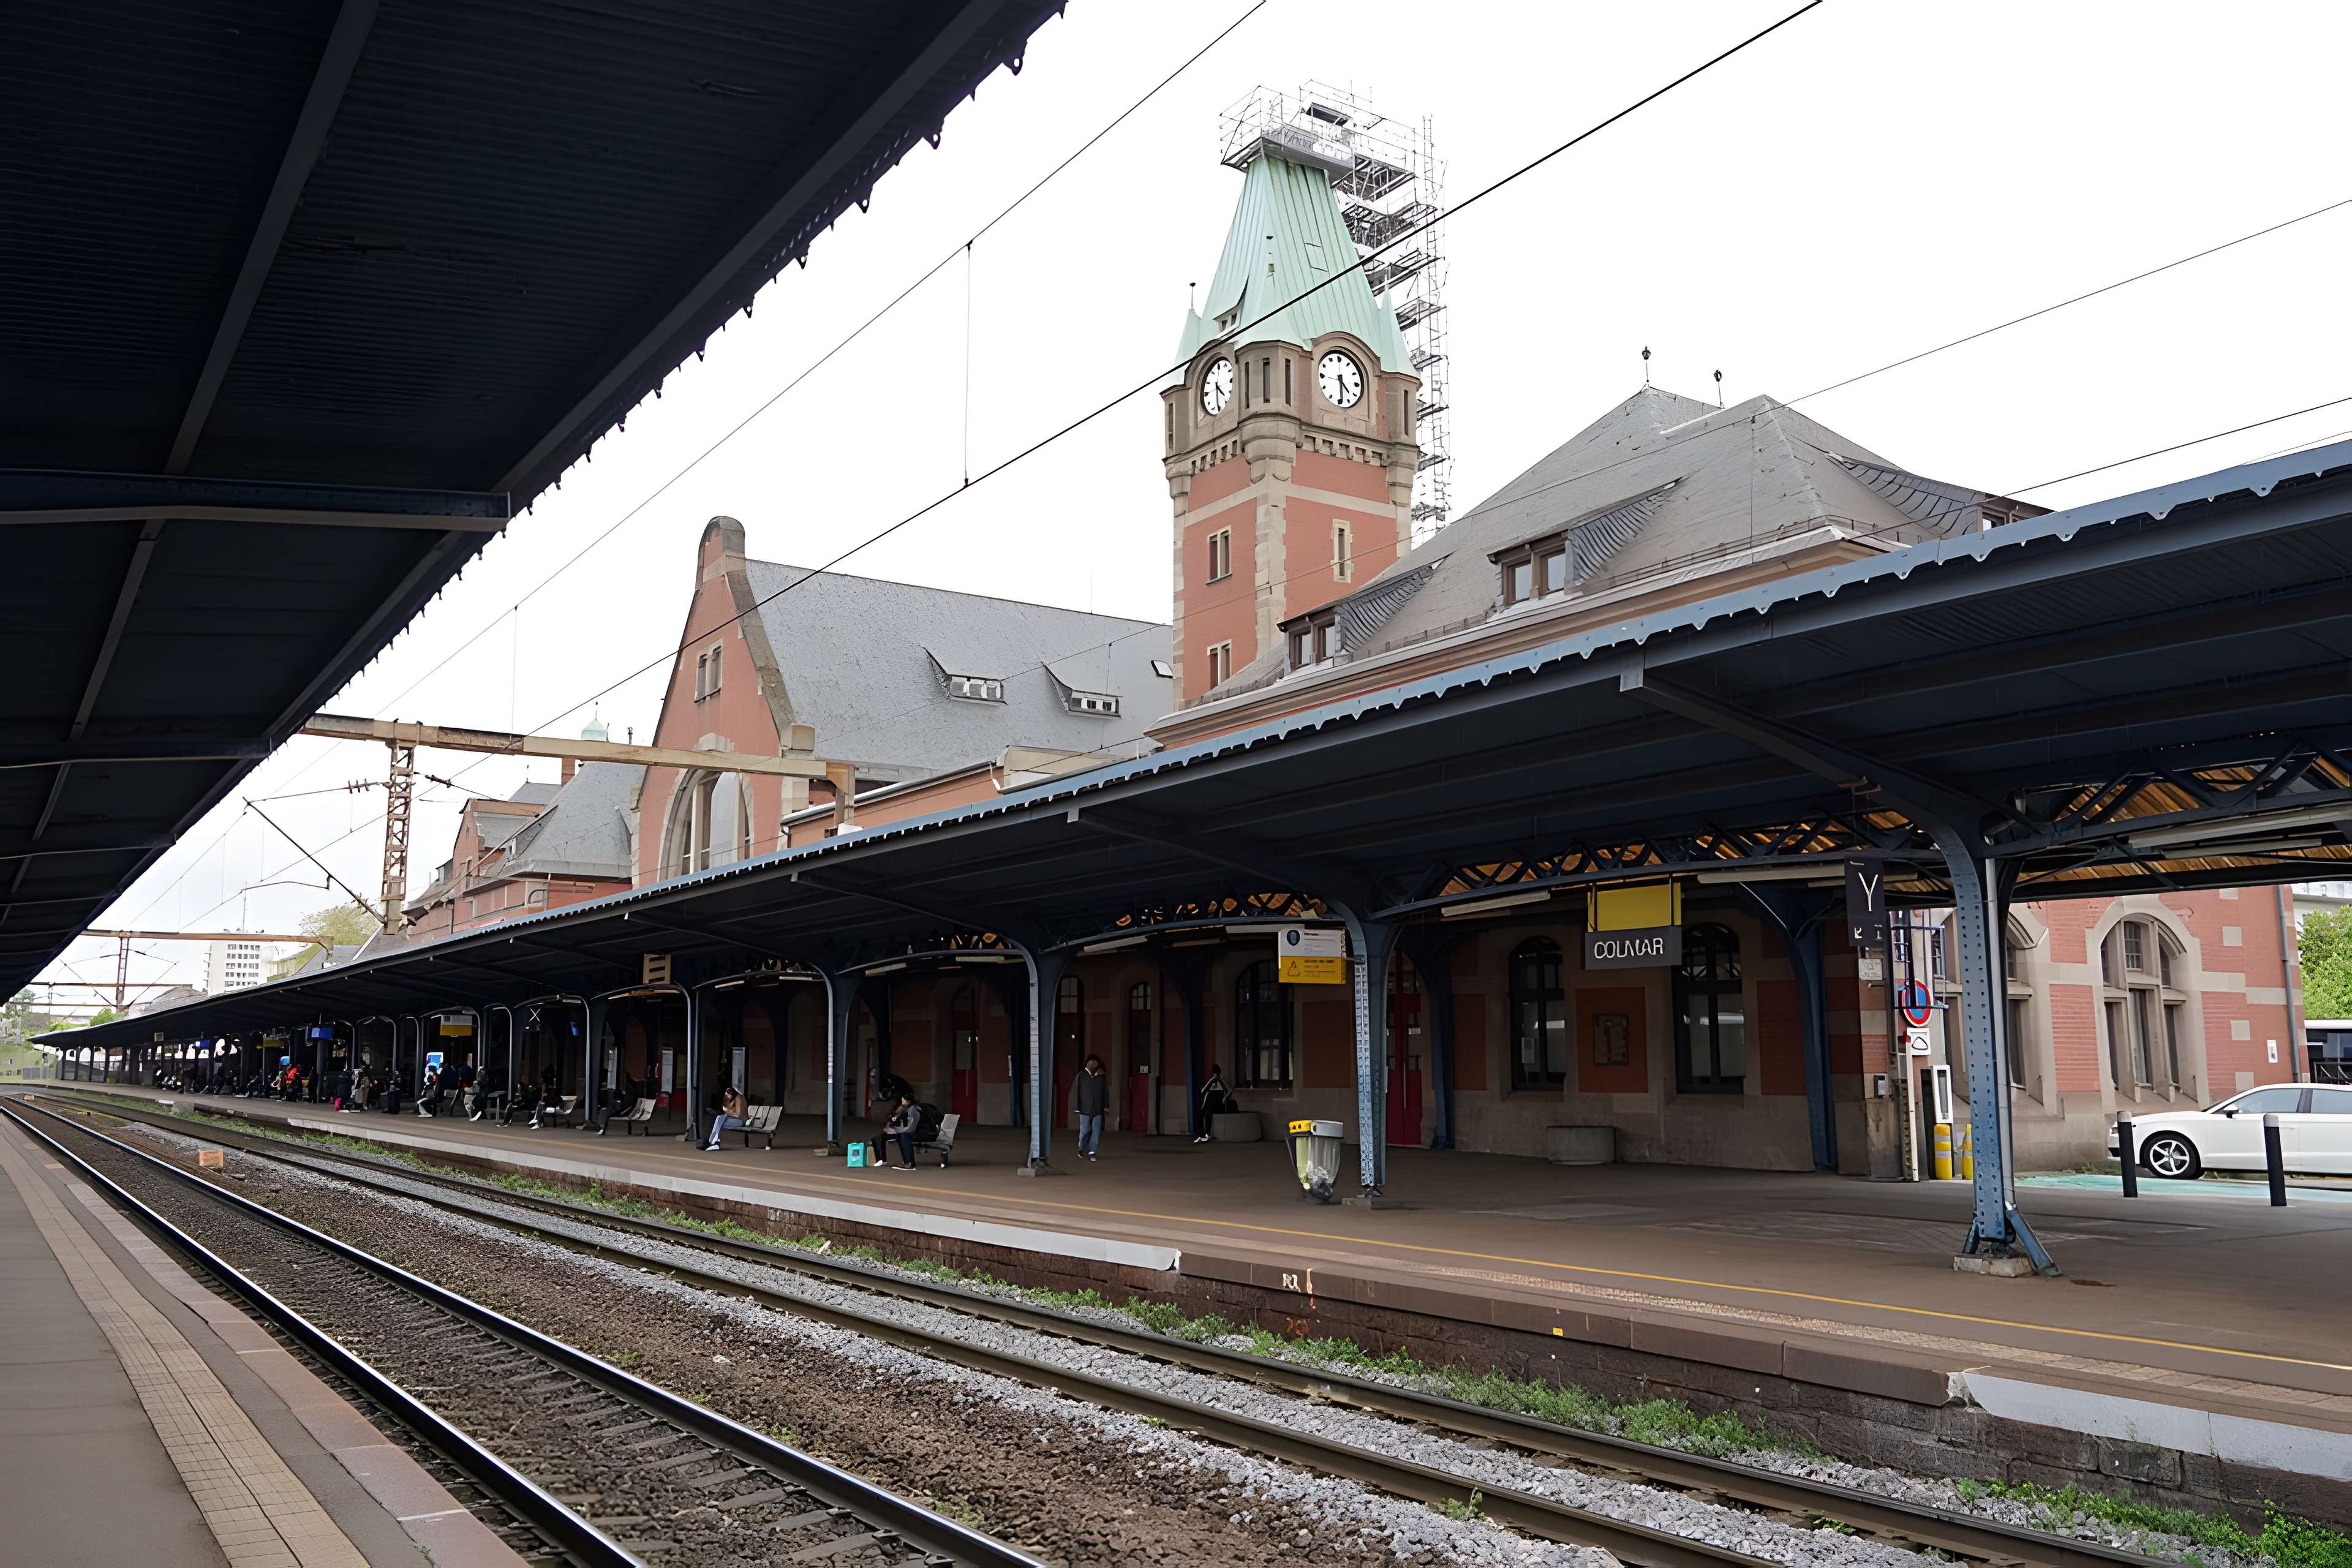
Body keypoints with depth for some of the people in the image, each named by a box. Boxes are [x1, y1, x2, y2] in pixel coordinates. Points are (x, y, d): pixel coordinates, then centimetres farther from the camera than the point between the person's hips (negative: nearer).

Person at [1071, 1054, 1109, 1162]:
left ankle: (1091, 1153, 6)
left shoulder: (1102, 1077, 5)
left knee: (1096, 1132, -2)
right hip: (1085, 1109, -2)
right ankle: (1081, 1148, 27)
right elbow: (1075, 1092, 0)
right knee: (1084, 1131, 2)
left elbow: (1106, 1093, 10)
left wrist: (1106, 1107, 5)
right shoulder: (1081, 1076, -2)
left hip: (1098, 1110, 2)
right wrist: (1077, 1107, -3)